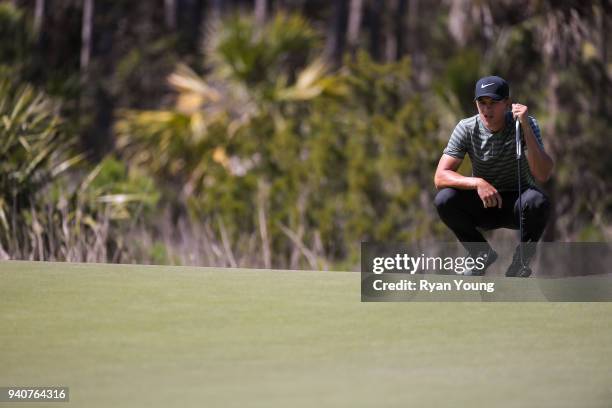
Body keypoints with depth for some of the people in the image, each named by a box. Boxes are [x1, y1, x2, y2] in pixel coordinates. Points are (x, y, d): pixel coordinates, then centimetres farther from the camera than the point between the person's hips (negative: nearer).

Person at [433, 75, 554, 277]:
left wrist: (526, 127, -39)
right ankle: (482, 254, -1)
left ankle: (521, 259, -7)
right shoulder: (467, 128, -12)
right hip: (483, 204, 2)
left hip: (517, 204, -2)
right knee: (444, 199, -26)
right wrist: (478, 183, -36)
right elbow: (440, 177, -19)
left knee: (538, 202, -36)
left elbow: (542, 175, -31)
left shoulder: (527, 124, -17)